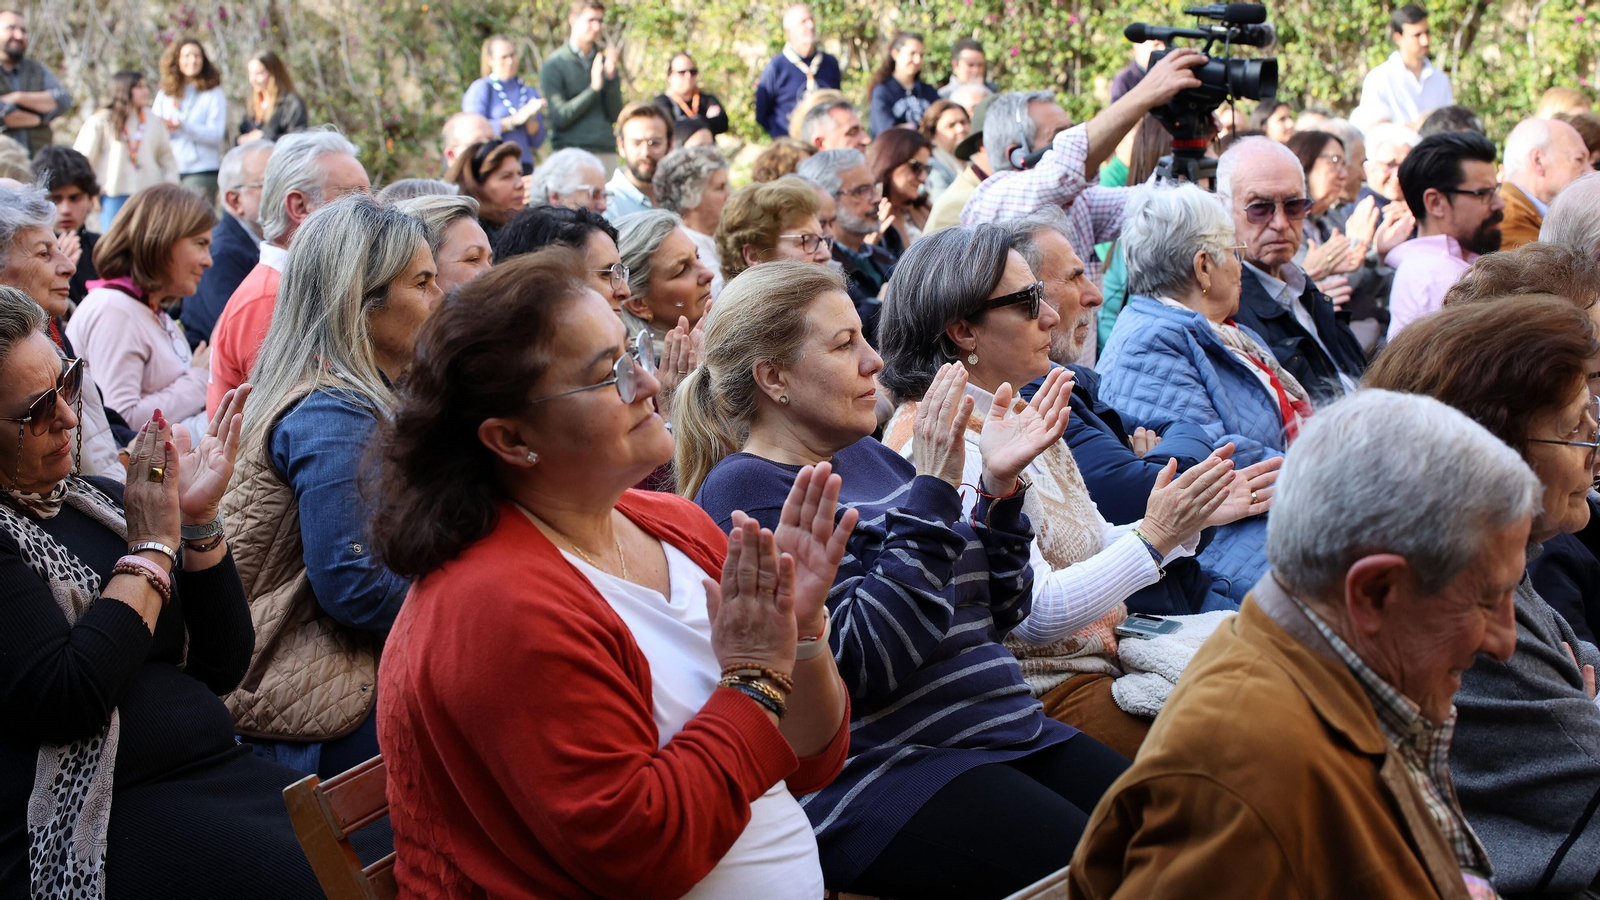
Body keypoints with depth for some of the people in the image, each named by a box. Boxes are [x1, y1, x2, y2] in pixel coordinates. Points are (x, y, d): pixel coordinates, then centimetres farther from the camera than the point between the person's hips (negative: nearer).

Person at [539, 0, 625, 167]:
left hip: (607, 153, 4)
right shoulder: (554, 64, -1)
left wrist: (611, 76, -5)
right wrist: (594, 87, -13)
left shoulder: (604, 61, 11)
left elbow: (615, 115, 6)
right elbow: (559, 117, -10)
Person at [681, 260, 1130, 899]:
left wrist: (1001, 484, 3)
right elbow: (862, 661, -19)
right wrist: (934, 489, -18)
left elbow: (995, 614, 18)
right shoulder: (746, 489, -7)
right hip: (885, 769, -8)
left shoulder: (866, 457, 17)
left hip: (1012, 731, 8)